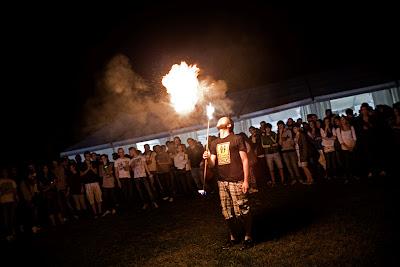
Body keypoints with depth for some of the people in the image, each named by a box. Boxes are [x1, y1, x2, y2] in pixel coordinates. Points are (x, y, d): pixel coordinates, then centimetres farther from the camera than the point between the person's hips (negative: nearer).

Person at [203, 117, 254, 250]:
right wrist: (207, 158, -9)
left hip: (236, 181, -5)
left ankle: (248, 237, 12)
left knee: (241, 211, -4)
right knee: (227, 212, 9)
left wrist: (246, 180, -9)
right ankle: (233, 237, 23)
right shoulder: (214, 143, 16)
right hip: (222, 181, 6)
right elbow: (213, 164, 14)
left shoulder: (237, 139, 1)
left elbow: (245, 160, -3)